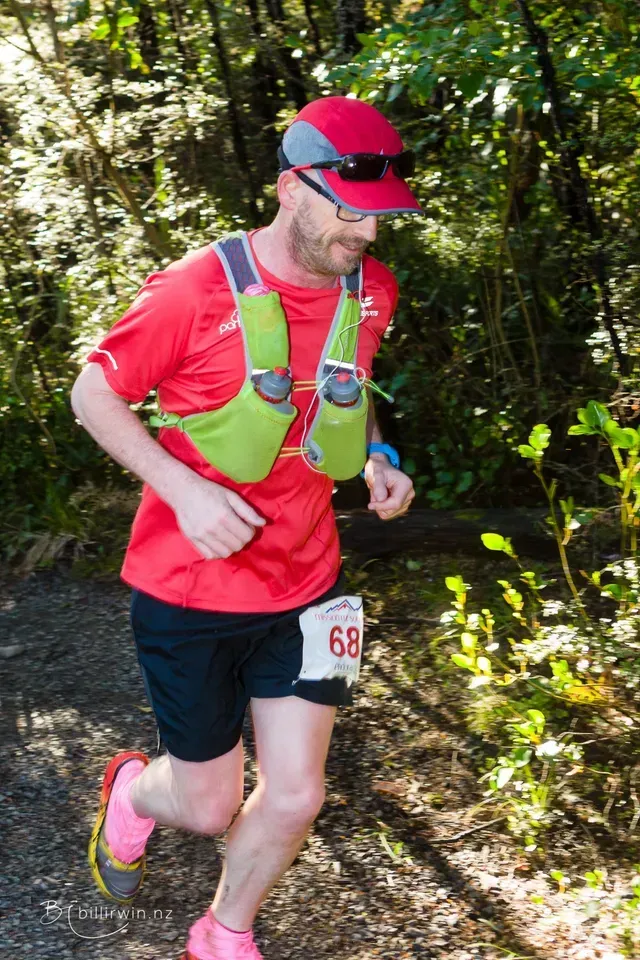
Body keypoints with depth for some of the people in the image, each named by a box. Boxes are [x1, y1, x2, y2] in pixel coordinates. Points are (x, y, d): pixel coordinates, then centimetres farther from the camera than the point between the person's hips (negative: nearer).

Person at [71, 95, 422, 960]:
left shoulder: (372, 291, -1)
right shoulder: (198, 290, -19)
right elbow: (94, 395, -9)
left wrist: (376, 459, -2)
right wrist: (184, 489, -22)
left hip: (304, 586, 5)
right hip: (190, 594, -4)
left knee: (295, 798, 7)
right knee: (209, 807, 8)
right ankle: (134, 789, 47)